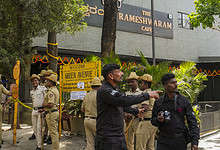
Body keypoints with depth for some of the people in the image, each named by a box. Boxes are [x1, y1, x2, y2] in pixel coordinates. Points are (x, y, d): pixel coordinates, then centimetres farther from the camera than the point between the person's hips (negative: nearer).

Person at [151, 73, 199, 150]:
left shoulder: (184, 101, -1)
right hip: (163, 141, 1)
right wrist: (158, 120, -12)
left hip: (180, 141, 0)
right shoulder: (159, 102, 2)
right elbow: (153, 120, 11)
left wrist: (194, 141, -9)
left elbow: (192, 121, -2)